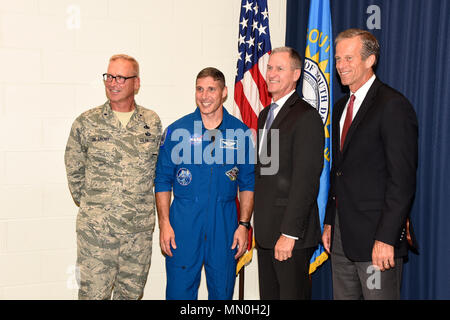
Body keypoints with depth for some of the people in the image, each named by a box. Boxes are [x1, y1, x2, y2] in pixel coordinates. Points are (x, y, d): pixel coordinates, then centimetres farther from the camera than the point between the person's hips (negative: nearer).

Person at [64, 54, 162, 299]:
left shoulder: (152, 123, 4)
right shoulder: (86, 123, -2)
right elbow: (74, 170, 7)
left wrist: (140, 202, 12)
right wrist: (89, 205, 7)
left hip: (140, 225, 2)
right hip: (96, 226, -2)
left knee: (132, 291, 14)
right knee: (94, 291, 2)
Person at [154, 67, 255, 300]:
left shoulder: (240, 132, 2)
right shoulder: (176, 131, -1)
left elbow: (248, 183, 7)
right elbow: (162, 181, 3)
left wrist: (244, 224, 0)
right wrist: (164, 224, -4)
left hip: (224, 224, 1)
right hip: (184, 222, -1)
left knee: (223, 292, 11)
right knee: (179, 291, 3)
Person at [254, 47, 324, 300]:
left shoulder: (306, 117, -13)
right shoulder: (266, 115, 16)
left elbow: (305, 180, -18)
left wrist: (289, 233, -20)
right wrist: (260, 224, 13)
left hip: (291, 233, -8)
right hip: (266, 231, 8)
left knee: (292, 294, 1)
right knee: (268, 295, 15)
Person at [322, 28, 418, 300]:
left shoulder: (393, 106, -12)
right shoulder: (341, 107, 15)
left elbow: (402, 180, -16)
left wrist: (386, 238, -19)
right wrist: (330, 222, 14)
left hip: (376, 237, -7)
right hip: (341, 236, 8)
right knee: (343, 295, 13)